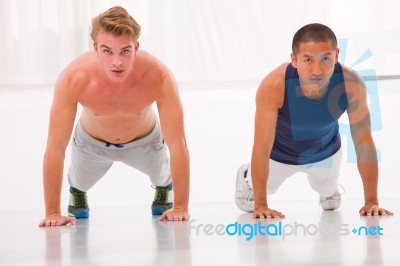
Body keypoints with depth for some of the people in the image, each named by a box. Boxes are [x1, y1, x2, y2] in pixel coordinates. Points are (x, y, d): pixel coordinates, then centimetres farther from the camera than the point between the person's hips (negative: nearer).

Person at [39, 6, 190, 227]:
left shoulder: (158, 76, -41)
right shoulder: (73, 78, -40)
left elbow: (178, 144, -36)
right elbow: (55, 147, -35)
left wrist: (180, 208, -37)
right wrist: (52, 212, -34)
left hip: (145, 141, 0)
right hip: (91, 142, 0)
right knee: (80, 183, 21)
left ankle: (164, 190, 58)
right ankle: (76, 192, 57)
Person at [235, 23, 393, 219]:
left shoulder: (351, 84, -36)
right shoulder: (273, 87, -42)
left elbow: (363, 141, -28)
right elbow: (262, 147, -35)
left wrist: (371, 201, -27)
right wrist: (260, 205, -35)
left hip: (326, 152, 2)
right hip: (279, 153, -2)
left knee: (328, 191, 25)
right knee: (265, 187, 23)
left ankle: (329, 189, 59)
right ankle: (247, 177, 56)